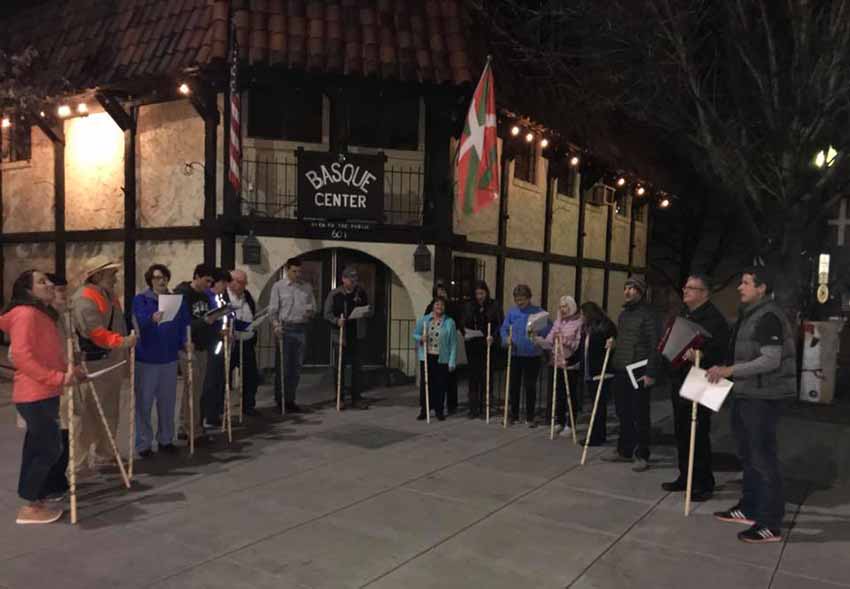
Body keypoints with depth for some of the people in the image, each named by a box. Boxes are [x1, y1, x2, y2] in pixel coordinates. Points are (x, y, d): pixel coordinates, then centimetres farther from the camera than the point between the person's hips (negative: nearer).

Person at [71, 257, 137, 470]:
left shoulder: (109, 295, 17)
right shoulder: (84, 298, -14)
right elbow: (95, 332, -25)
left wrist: (124, 357, 20)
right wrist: (122, 341, -33)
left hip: (113, 362, 9)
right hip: (94, 364, -9)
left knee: (110, 412, 15)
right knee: (91, 414, -6)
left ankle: (104, 455, 26)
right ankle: (77, 460, 3)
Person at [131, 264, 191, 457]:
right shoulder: (140, 300, -4)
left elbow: (183, 325, 7)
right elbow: (140, 322, -22)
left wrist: (185, 342, -11)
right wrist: (153, 319, -43)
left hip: (169, 358, 4)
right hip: (146, 359, -4)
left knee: (167, 402, 12)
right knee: (144, 403, 2)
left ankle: (165, 439, 25)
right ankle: (143, 443, 12)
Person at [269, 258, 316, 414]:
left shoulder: (307, 287, 12)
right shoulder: (278, 286, 3)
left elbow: (313, 307, 15)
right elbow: (273, 310, -1)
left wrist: (310, 312, -8)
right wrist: (275, 325, -16)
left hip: (301, 328, 3)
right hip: (285, 328, -3)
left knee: (296, 366, 7)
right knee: (283, 366, -1)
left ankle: (290, 400, 17)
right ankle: (280, 401, 10)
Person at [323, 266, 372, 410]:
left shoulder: (361, 293, 8)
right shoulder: (334, 294, -1)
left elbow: (370, 312, 14)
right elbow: (327, 314, -1)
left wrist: (366, 312, -10)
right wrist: (337, 321, -19)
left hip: (358, 337, 3)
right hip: (340, 336, -2)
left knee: (357, 368, 5)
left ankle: (356, 398, 13)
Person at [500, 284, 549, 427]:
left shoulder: (538, 312, -5)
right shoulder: (511, 312, 3)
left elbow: (547, 331, -5)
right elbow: (503, 329, 6)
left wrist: (539, 337, -24)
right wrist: (506, 339, -13)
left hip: (532, 355, -3)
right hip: (514, 354, 3)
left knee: (530, 386, 5)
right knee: (513, 385, 12)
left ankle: (530, 417, 18)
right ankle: (513, 415, 26)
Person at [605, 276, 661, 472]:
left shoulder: (648, 315, -9)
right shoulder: (623, 314, 16)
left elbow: (655, 346, -13)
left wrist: (651, 373, -18)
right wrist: (613, 365, 16)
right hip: (620, 372, 8)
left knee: (640, 416, 0)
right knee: (623, 414, 14)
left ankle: (642, 456, 9)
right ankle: (624, 451, 24)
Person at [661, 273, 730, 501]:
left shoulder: (714, 319, -12)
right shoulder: (681, 315, 16)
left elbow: (718, 353, -20)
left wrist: (698, 357, -35)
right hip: (678, 382, 9)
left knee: (699, 435, -3)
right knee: (681, 433, 15)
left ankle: (704, 483, 8)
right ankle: (685, 477, 27)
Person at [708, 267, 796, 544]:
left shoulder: (768, 316, -17)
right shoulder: (749, 314, 15)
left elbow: (771, 360, -24)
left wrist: (731, 370, -25)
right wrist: (724, 368, 10)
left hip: (762, 397, -10)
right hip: (745, 394, 10)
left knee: (764, 458, -4)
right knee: (748, 456, 18)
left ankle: (771, 524, 4)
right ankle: (749, 508, 31)